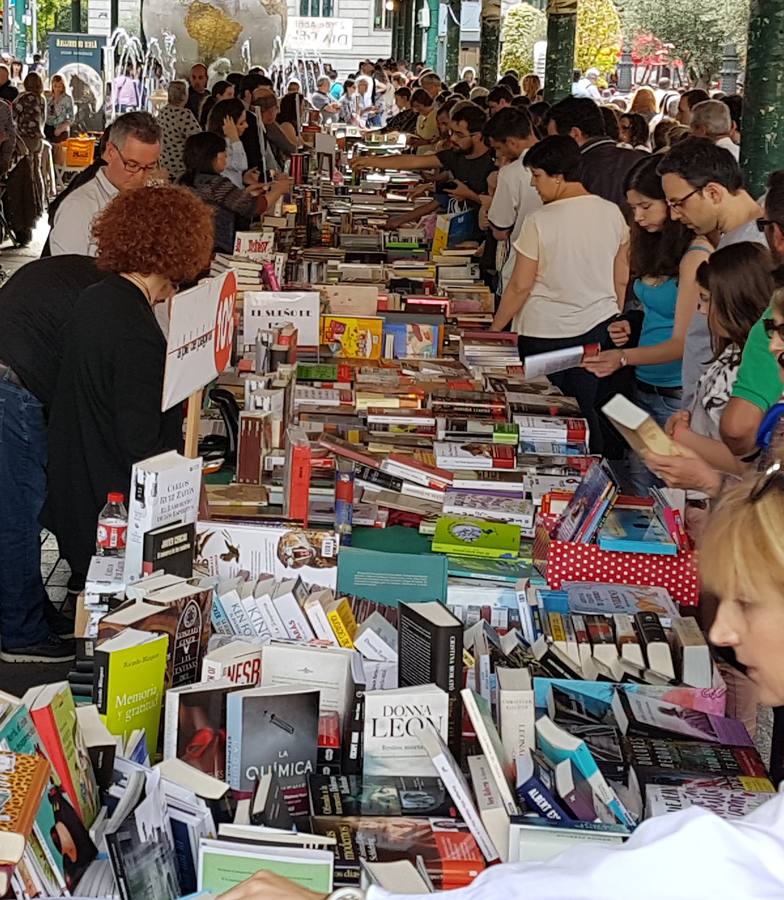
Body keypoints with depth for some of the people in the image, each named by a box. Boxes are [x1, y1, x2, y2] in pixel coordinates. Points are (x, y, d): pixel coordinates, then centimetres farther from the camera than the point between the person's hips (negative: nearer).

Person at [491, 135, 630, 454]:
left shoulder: (539, 221, -15)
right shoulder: (612, 213, 0)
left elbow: (520, 287, -10)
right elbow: (621, 280, 8)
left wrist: (493, 329, 2)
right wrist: (613, 322, 22)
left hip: (546, 334, -4)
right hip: (599, 328, 5)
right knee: (587, 413, 12)